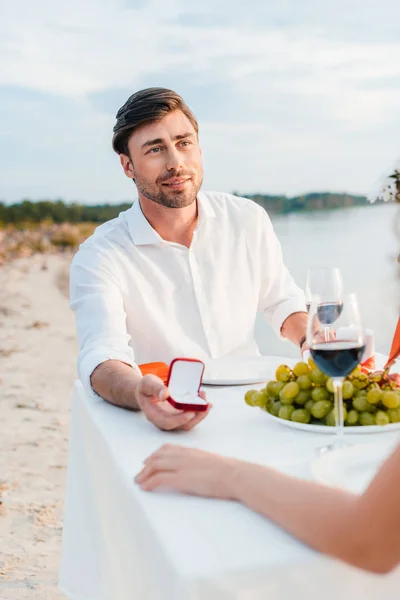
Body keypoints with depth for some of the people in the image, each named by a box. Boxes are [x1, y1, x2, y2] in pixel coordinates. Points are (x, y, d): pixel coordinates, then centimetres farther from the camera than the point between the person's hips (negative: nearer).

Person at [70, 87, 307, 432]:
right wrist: (139, 393, -47)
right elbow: (102, 358, -25)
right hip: (163, 430, -2)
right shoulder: (99, 258, -10)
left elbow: (283, 301, 16)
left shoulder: (248, 220, 2)